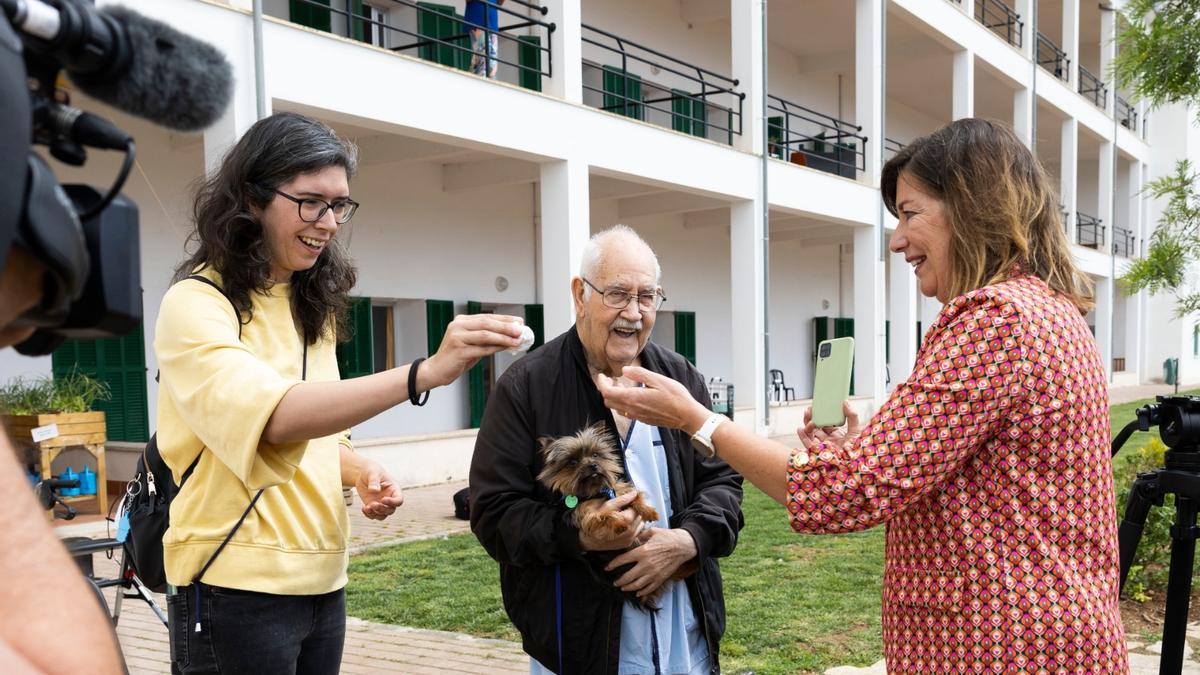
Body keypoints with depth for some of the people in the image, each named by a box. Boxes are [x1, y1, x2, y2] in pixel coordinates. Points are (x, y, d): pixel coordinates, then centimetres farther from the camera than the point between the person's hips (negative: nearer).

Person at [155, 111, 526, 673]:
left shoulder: (311, 306, 10)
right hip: (236, 588, -7)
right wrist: (427, 371, -37)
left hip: (322, 580, 7)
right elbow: (275, 415, -29)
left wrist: (362, 474, -1)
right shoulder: (195, 305, -12)